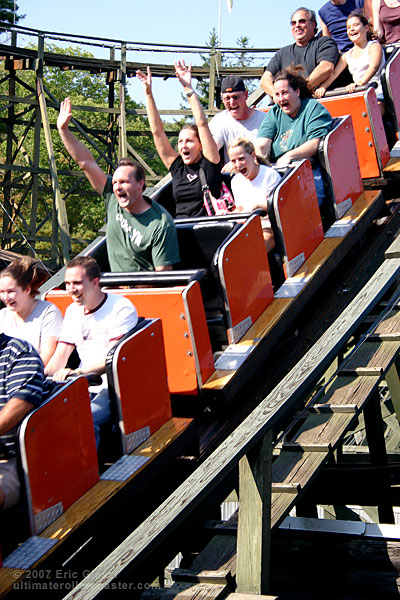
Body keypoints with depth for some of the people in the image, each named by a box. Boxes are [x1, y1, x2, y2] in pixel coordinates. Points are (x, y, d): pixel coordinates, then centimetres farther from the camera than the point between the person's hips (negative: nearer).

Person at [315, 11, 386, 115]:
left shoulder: (374, 46, 4)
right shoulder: (347, 55, 22)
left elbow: (374, 67, -15)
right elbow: (334, 73, 15)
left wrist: (360, 83, -34)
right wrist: (323, 87, -6)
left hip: (377, 95, -5)